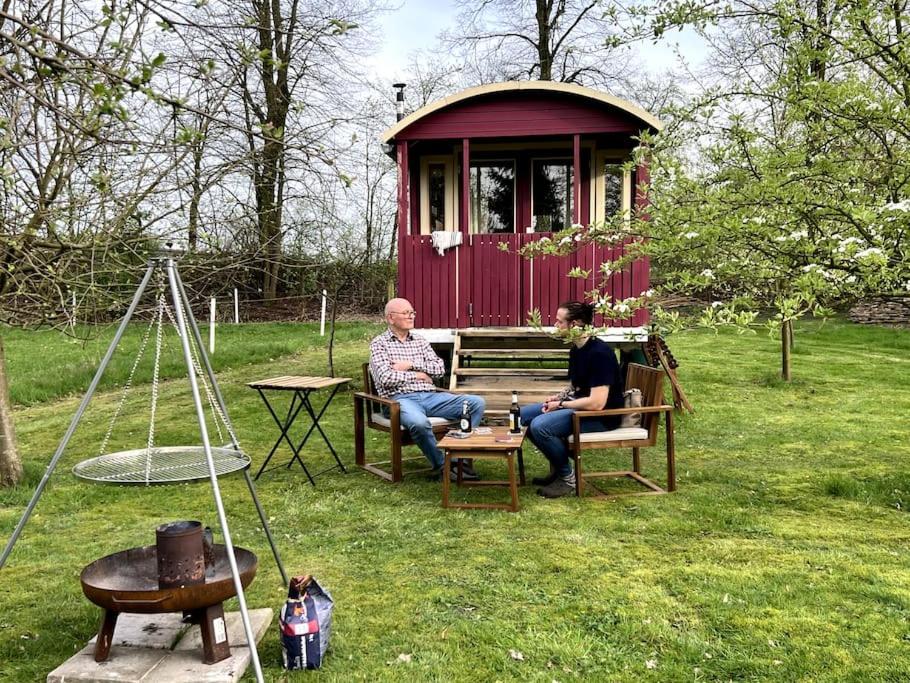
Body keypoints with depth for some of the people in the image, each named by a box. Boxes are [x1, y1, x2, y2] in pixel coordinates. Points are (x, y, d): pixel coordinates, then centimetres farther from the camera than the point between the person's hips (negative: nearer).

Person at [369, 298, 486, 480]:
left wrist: (411, 364, -4)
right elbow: (386, 378, -9)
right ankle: (441, 464, -16)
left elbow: (439, 368, 8)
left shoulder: (420, 341, 21)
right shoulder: (379, 343, 6)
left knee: (477, 403, -14)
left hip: (431, 396, 6)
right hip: (401, 398, -5)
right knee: (419, 422, -40)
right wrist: (418, 375, -1)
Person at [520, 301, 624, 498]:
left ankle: (567, 478, -6)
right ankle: (558, 466, 15)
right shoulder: (576, 349, 6)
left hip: (602, 415, -10)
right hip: (578, 404, 10)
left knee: (540, 426, -27)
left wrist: (561, 404, -17)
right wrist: (559, 396, 1)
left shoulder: (599, 353, -23)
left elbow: (597, 403, -29)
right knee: (523, 415, 4)